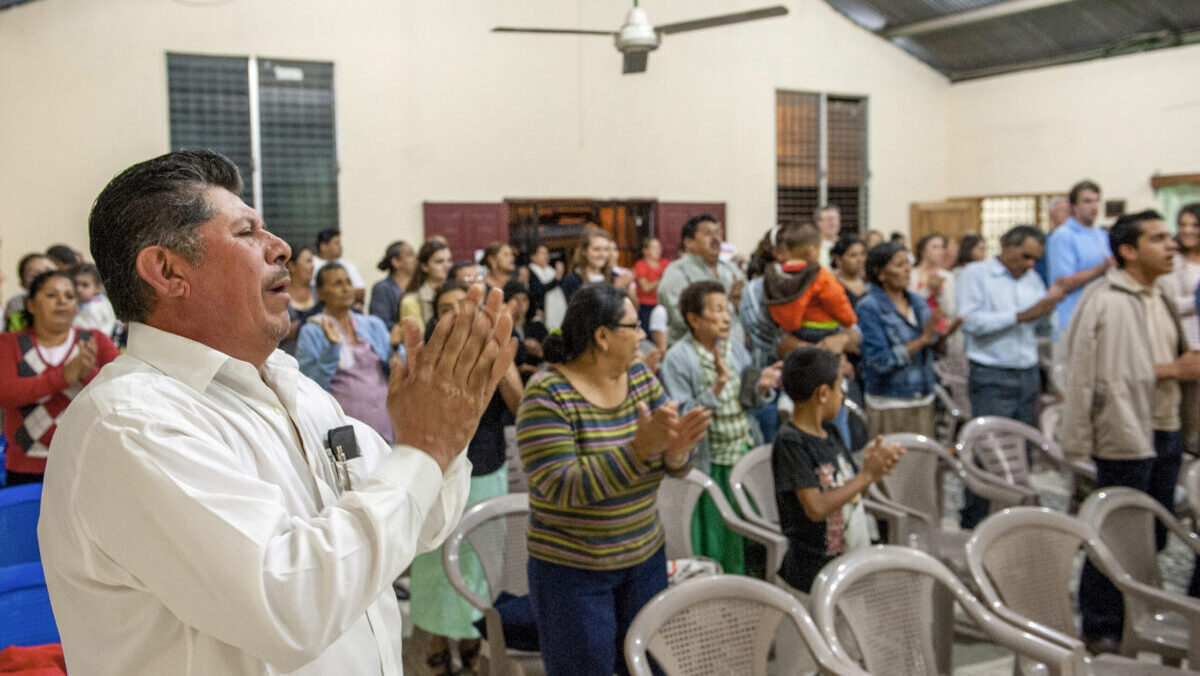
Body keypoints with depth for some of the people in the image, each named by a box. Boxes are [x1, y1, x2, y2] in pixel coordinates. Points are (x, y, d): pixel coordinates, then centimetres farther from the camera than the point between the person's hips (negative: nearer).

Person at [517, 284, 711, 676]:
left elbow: (676, 468, 1)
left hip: (645, 557, 6)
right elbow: (561, 487, -25)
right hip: (572, 570, -6)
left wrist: (675, 449, -23)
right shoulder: (547, 395, -18)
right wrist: (639, 448, -32)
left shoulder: (640, 376, 1)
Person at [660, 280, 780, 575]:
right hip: (710, 464, -5)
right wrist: (715, 389, -29)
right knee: (716, 539, 6)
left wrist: (762, 387, -10)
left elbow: (749, 402, 11)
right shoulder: (678, 359, -13)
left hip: (745, 452, 5)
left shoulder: (736, 350, 5)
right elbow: (681, 416, -19)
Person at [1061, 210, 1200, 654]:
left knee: (1154, 535, 16)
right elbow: (1109, 373, -21)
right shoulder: (1107, 302, -14)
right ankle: (1101, 630, 12)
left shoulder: (1159, 299, 15)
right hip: (1126, 434, -9)